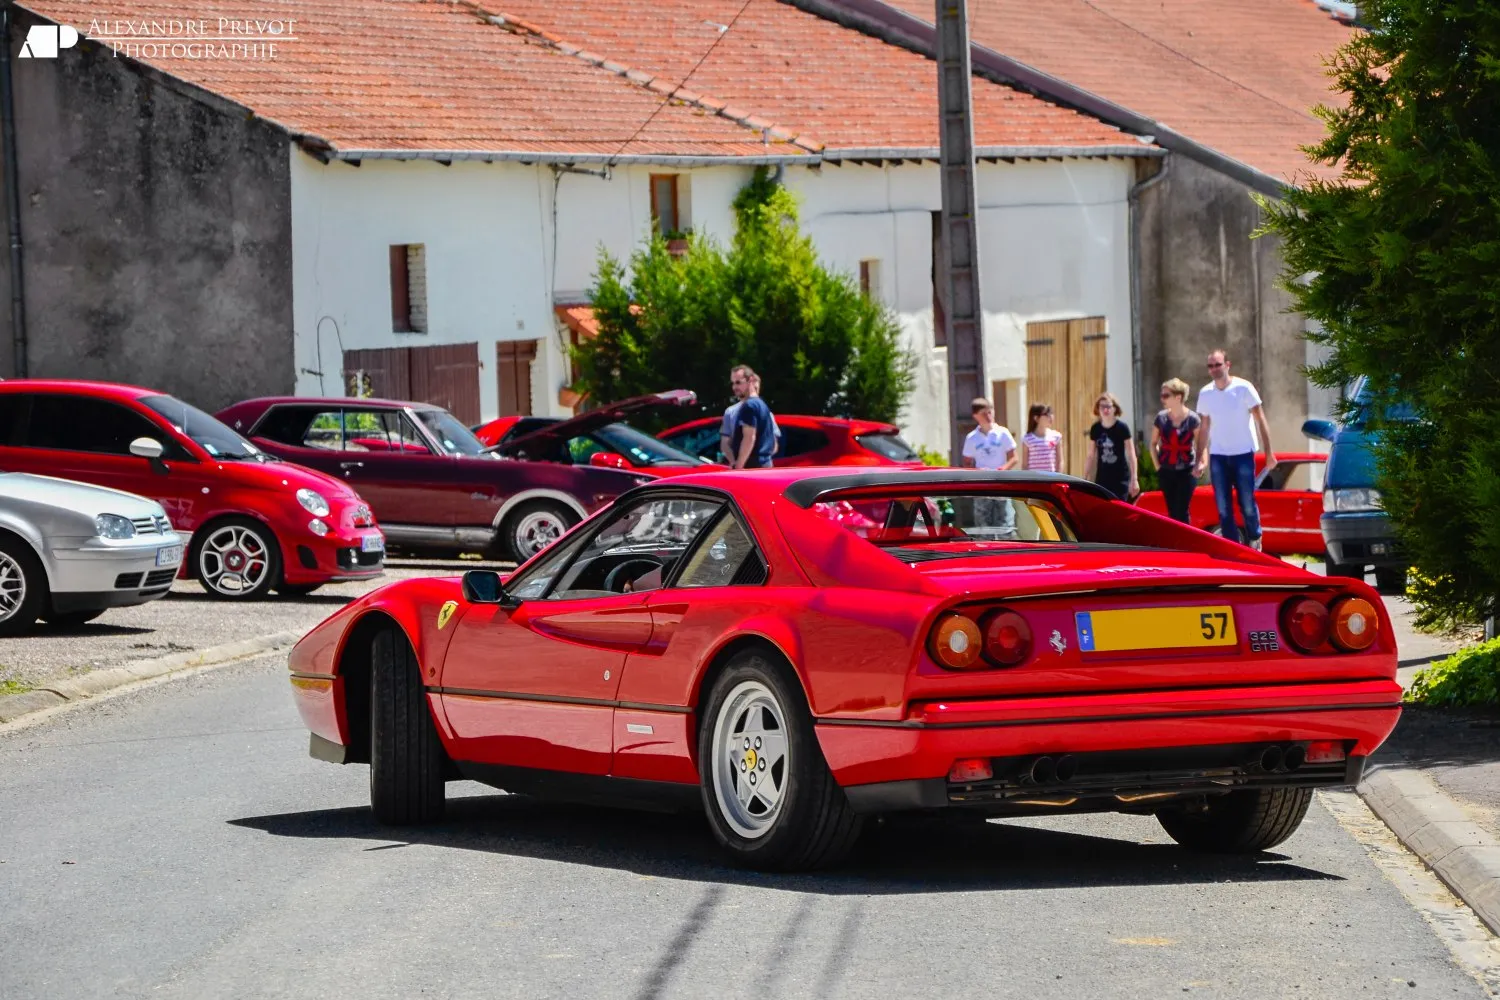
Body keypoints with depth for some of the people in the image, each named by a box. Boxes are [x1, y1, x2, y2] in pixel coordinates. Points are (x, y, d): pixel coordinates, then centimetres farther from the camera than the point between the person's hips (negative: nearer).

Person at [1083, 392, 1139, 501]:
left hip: (1120, 479, -4)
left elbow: (1131, 455, -6)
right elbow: (1091, 456, 12)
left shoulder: (1121, 427, -7)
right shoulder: (1095, 429, 5)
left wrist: (1134, 479, -10)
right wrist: (1084, 479, 10)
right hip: (1102, 478, 4)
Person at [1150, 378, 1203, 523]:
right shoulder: (1161, 418, 1)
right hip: (1166, 472, 3)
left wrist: (1201, 464, -17)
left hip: (1186, 471, -3)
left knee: (1182, 511, -6)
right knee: (1172, 511, 7)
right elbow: (1153, 443, 11)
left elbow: (1201, 445, -3)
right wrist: (1157, 466, 4)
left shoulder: (1192, 419, -8)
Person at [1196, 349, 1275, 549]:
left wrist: (1268, 452, -10)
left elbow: (1261, 420, -5)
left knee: (1247, 503, -4)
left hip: (1243, 454, -3)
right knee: (1223, 508, -1)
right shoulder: (1205, 393, 4)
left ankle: (1254, 539, 18)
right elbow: (1204, 428, 11)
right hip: (1218, 455, 3)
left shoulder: (1243, 388, -7)